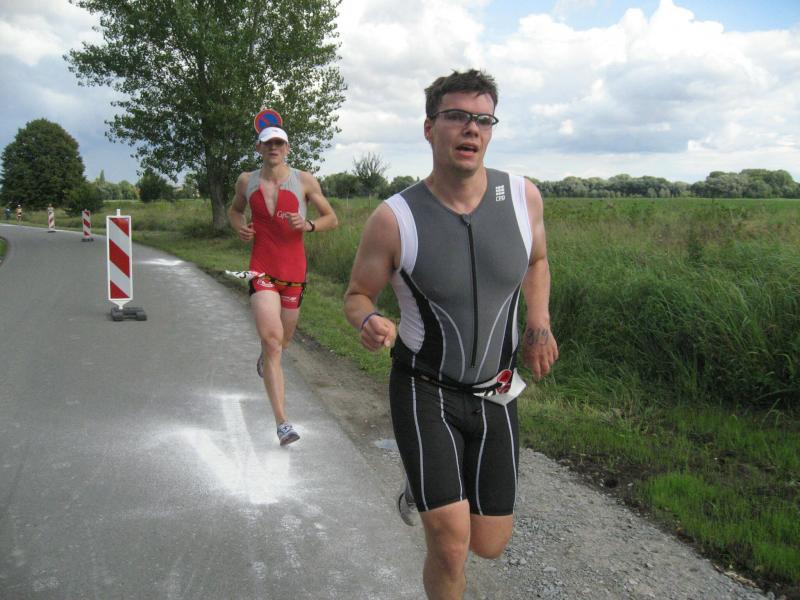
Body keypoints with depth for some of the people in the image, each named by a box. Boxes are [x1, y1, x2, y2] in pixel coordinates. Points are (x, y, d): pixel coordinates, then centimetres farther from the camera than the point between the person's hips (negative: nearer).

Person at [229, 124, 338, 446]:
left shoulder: (304, 180, -1)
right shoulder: (246, 181, 4)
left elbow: (331, 218, 5)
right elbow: (234, 209, 23)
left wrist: (308, 225, -15)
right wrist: (239, 226, 1)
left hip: (294, 271, 1)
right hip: (262, 270, -1)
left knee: (282, 341, 16)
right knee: (272, 341, -17)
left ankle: (265, 356, 57)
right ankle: (282, 423, -16)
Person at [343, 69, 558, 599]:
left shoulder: (523, 196, -8)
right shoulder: (394, 219, -18)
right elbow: (357, 296, -4)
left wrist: (540, 323, 0)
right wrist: (369, 323, -27)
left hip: (494, 395, 4)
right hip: (425, 392, -3)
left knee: (489, 545, 12)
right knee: (450, 546, -12)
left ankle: (426, 485, 45)